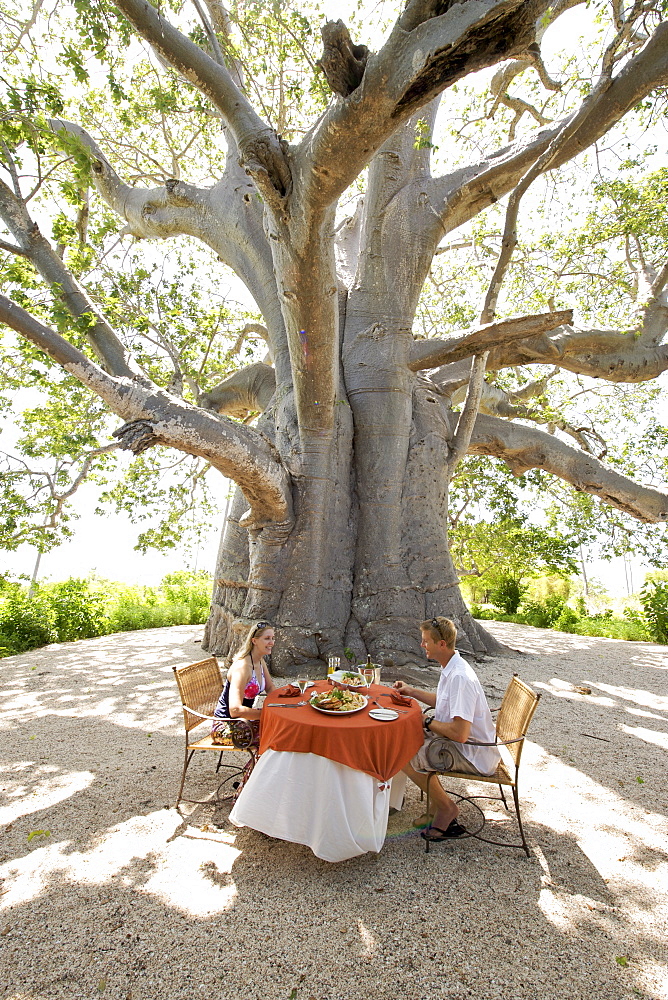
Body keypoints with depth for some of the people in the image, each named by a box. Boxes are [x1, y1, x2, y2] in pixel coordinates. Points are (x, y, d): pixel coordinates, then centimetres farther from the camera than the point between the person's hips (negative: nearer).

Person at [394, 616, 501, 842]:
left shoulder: (460, 677, -28)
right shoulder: (451, 668, 3)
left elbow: (459, 733, -31)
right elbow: (442, 701, 22)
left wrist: (428, 723, -15)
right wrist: (412, 691, 13)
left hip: (473, 756, -10)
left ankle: (446, 807, 6)